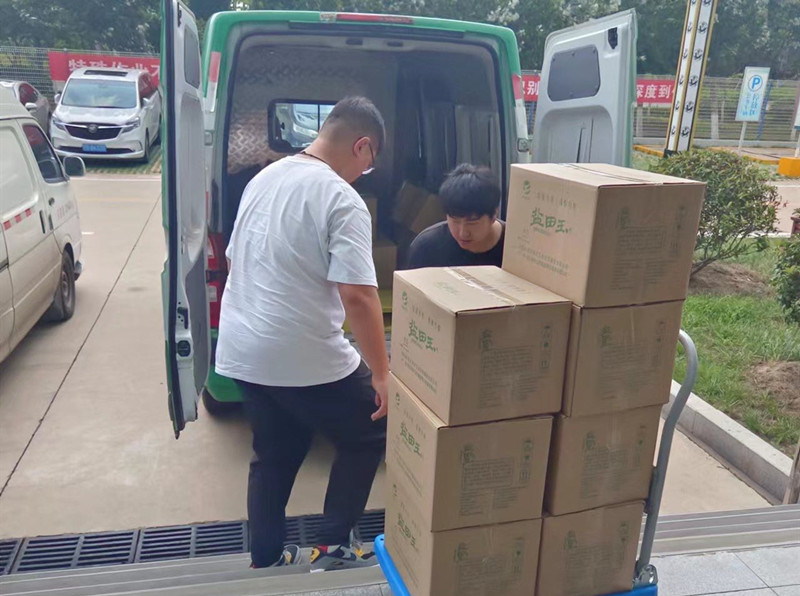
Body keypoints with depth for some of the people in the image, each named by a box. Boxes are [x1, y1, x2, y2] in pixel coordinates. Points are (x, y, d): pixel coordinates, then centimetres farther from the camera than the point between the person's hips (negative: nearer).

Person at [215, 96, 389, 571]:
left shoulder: (264, 178, 10)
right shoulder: (342, 200, -16)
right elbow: (358, 296, -23)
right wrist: (382, 372, -15)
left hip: (242, 350, 8)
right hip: (304, 357, -8)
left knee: (274, 456, 23)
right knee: (369, 436, 15)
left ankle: (265, 562, 33)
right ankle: (333, 548, 18)